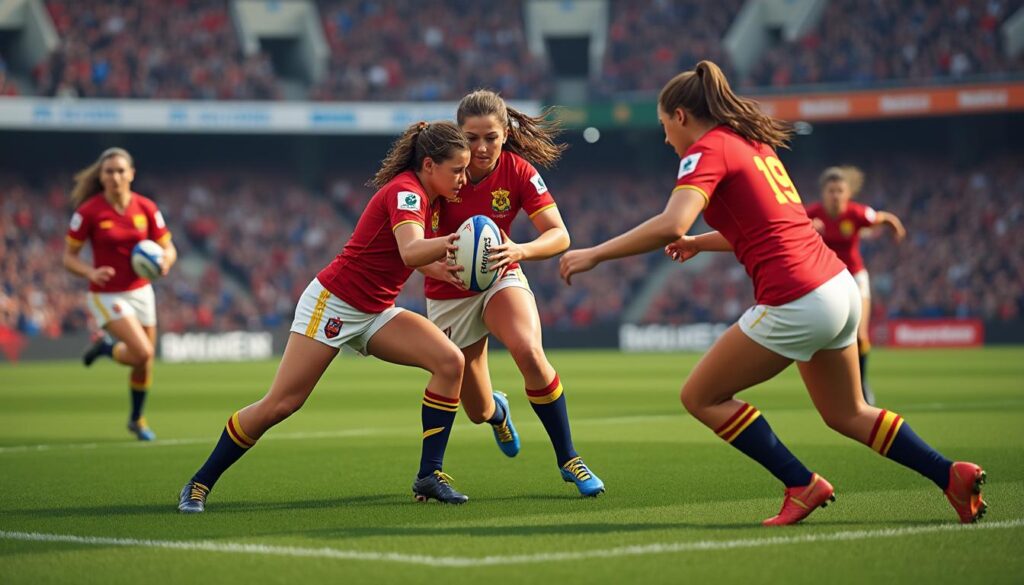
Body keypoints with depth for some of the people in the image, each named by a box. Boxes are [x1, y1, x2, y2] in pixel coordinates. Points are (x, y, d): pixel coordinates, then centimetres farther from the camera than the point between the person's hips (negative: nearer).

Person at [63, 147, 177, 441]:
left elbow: (168, 248, 5)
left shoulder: (146, 208, -4)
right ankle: (105, 347, 12)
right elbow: (69, 257, -7)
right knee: (142, 353, -22)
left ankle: (137, 419, 36)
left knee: (145, 364, 11)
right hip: (107, 295, -4)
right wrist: (90, 272, -26)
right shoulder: (88, 212, -13)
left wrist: (165, 261, -19)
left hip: (141, 292, 4)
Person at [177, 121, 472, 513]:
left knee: (450, 361, -12)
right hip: (333, 303, -9)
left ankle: (429, 475, -9)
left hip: (373, 312, 9)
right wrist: (451, 242, -58)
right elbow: (410, 252, -41)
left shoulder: (420, 195, 6)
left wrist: (445, 260, 4)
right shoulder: (405, 191, -21)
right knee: (279, 404, -8)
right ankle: (199, 485, 8)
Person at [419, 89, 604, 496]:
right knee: (479, 412, 6)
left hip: (501, 279, 0)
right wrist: (443, 267, -49)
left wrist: (519, 251, -44)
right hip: (449, 294, 0)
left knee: (529, 352, -33)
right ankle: (497, 410, 48)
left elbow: (559, 235, -23)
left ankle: (567, 458, -17)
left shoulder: (518, 172, -17)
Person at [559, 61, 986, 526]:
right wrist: (699, 243, 25)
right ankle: (952, 475, 19)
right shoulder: (754, 143, 19)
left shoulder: (708, 148, -8)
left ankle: (803, 486, 3)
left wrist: (594, 255, -17)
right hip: (839, 288, 9)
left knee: (701, 397, 4)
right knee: (847, 415, 24)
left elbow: (669, 226, -23)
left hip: (796, 303, -9)